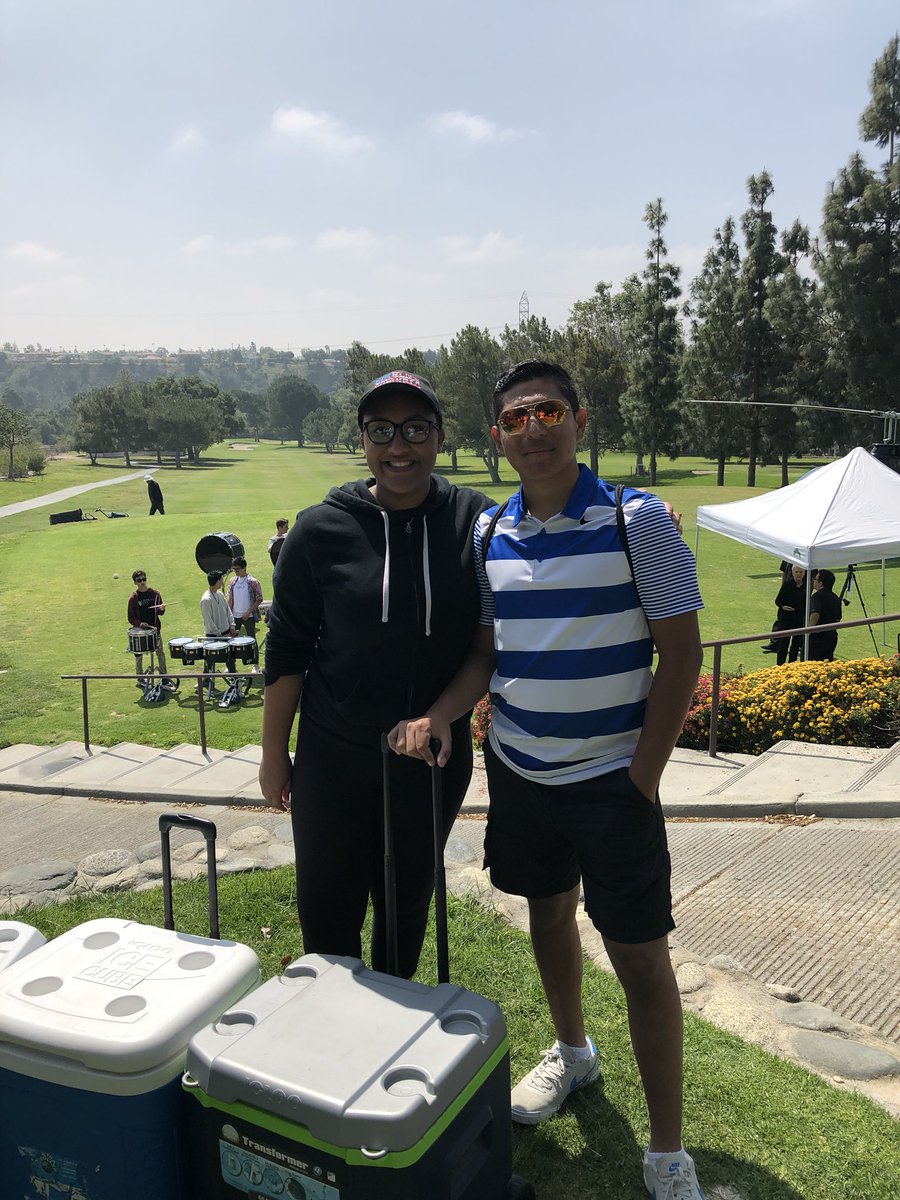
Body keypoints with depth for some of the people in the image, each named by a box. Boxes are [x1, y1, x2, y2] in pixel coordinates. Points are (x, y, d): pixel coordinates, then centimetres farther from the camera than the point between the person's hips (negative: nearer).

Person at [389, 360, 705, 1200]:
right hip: (518, 768, 5)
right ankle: (571, 1053, 49)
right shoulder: (489, 535, 2)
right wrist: (438, 716, -11)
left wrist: (642, 776, -12)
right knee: (547, 911, 22)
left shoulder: (637, 520, -12)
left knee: (640, 956, 3)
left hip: (612, 777, -4)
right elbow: (487, 650, 7)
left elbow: (680, 651, -10)